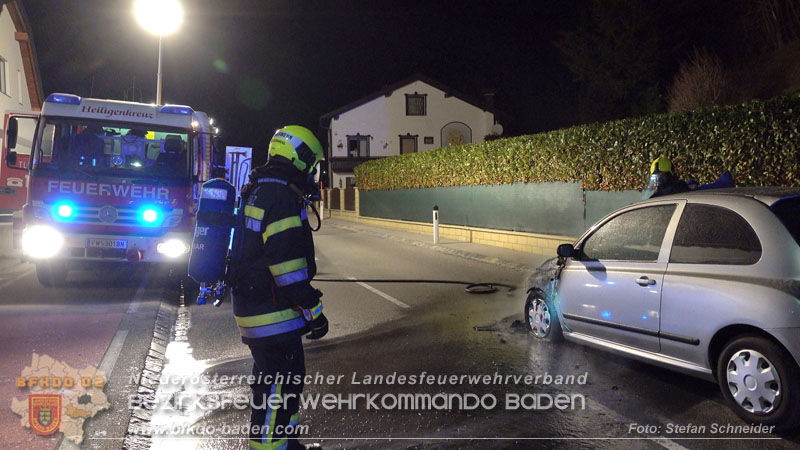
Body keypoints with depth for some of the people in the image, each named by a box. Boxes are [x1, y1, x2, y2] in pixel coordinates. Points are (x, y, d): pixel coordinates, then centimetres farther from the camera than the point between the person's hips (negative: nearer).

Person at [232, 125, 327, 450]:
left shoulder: (254, 192, 17)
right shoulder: (282, 196, -17)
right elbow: (287, 261, -23)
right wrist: (313, 310, -17)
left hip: (251, 305, 11)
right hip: (273, 313, -11)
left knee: (273, 380, 21)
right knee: (280, 386, -5)